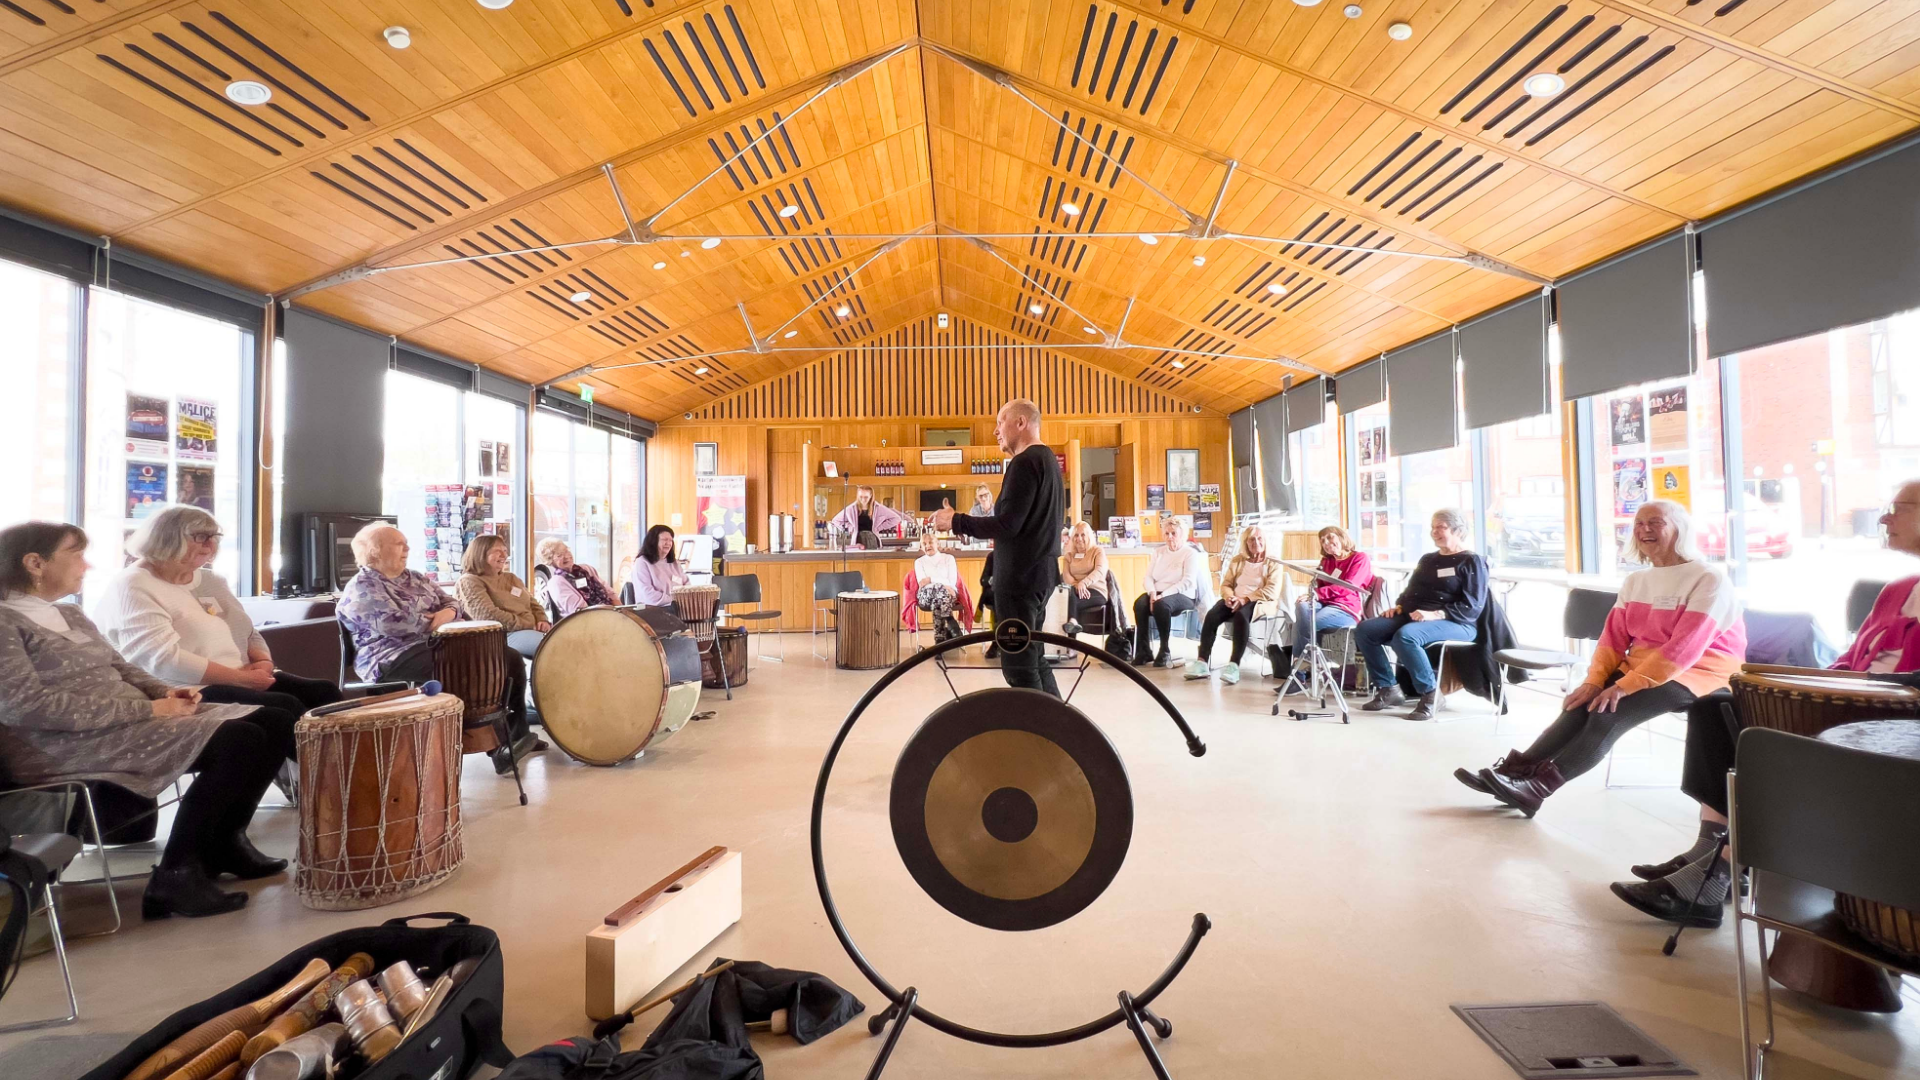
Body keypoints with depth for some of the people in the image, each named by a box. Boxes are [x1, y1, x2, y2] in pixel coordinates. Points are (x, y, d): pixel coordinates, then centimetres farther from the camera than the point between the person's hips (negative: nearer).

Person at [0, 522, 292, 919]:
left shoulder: (69, 614, 20)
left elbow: (122, 670, 21)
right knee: (236, 741, -28)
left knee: (276, 722, -5)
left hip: (128, 720, 9)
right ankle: (175, 875, -17)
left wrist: (167, 692, -2)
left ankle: (224, 842, 9)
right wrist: (146, 709, -21)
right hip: (65, 745, -9)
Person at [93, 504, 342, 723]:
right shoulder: (132, 589, -8)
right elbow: (164, 660, -20)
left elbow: (249, 634, 21)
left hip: (242, 682, 8)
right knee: (287, 709, -29)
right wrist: (243, 678, -19)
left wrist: (263, 662, -3)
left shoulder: (210, 581, 19)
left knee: (325, 693, -13)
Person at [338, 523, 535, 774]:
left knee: (510, 659, -5)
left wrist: (448, 613, -7)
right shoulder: (361, 587, -4)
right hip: (395, 656, -9)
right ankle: (498, 744, -21)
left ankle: (517, 733, 0)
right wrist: (434, 621, -9)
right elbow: (393, 624, -19)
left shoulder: (416, 579, 20)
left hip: (438, 643, 9)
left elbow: (451, 602, 17)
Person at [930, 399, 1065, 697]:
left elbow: (1006, 524, -21)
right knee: (1033, 656, 17)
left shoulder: (1025, 462, -15)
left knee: (1019, 664, -4)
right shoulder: (1047, 458, 15)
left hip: (1021, 573, -10)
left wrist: (955, 522, -13)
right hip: (1040, 569, 10)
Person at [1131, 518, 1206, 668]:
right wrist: (1152, 593, -13)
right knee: (1140, 603, -29)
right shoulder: (1159, 552, 18)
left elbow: (1187, 582, -13)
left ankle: (1165, 652, -24)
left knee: (1161, 604, -38)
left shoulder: (1191, 553, 1)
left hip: (1183, 596, -5)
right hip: (1157, 593, 5)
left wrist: (1163, 595, -22)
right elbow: (1149, 577, 9)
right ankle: (1143, 651, -25)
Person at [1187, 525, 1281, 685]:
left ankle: (1234, 665, -43)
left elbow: (1272, 591, -9)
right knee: (1212, 615, -27)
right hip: (1235, 601, 4)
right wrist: (1229, 596, -11)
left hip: (1258, 602, -4)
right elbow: (1226, 584, 14)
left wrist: (1245, 599, -19)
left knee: (1241, 615, -39)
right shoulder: (1237, 560, 18)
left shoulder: (1273, 563, 5)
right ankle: (1202, 662, -31)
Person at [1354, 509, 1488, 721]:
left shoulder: (1472, 562, 1)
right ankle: (1388, 689, -9)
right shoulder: (1427, 559, 24)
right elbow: (1410, 591, 29)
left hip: (1454, 623, -8)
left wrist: (1435, 614, -24)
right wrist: (1399, 606, 5)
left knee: (1405, 636, -38)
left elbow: (1472, 607, -11)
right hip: (1412, 617, 8)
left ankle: (1430, 692, -20)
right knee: (1364, 630, -15)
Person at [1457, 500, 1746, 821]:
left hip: (1697, 673, -6)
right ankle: (1515, 771, -24)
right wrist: (1594, 680, -11)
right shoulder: (1635, 581, 11)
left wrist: (1626, 686, -28)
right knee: (1581, 707, -18)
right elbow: (1613, 638, 7)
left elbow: (1685, 647, -23)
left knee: (1608, 713, -27)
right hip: (1640, 670, 7)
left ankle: (1539, 786, -31)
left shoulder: (1709, 579, -13)